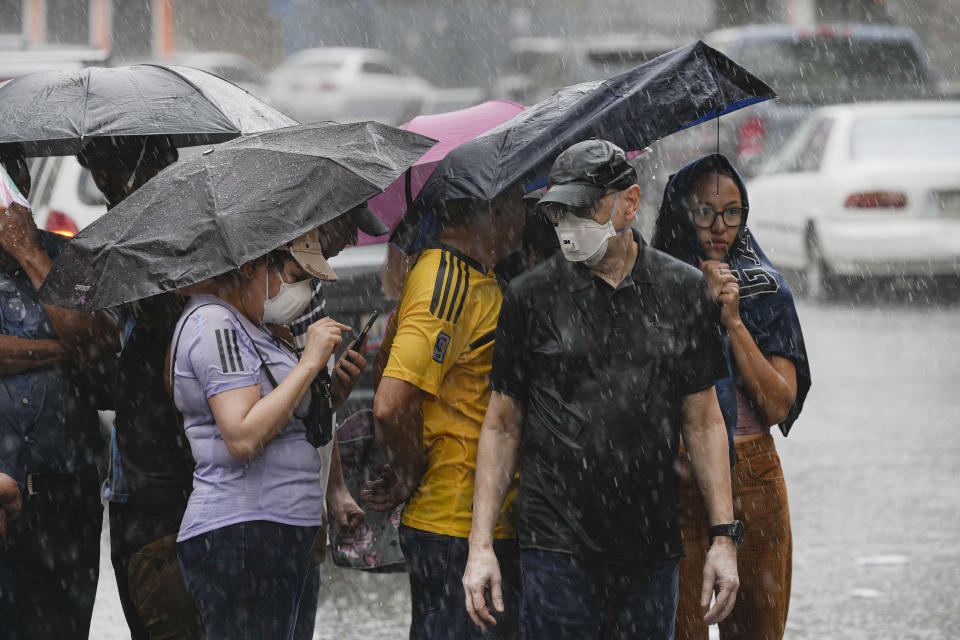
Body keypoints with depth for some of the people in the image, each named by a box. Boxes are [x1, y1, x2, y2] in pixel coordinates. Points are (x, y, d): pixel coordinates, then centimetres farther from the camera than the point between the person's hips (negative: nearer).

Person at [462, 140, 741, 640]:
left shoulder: (683, 290, 6)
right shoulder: (530, 296, 1)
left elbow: (703, 421, 10)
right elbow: (502, 425, 5)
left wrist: (724, 537, 4)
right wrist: (480, 544, -2)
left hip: (653, 550, 2)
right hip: (557, 544, -2)